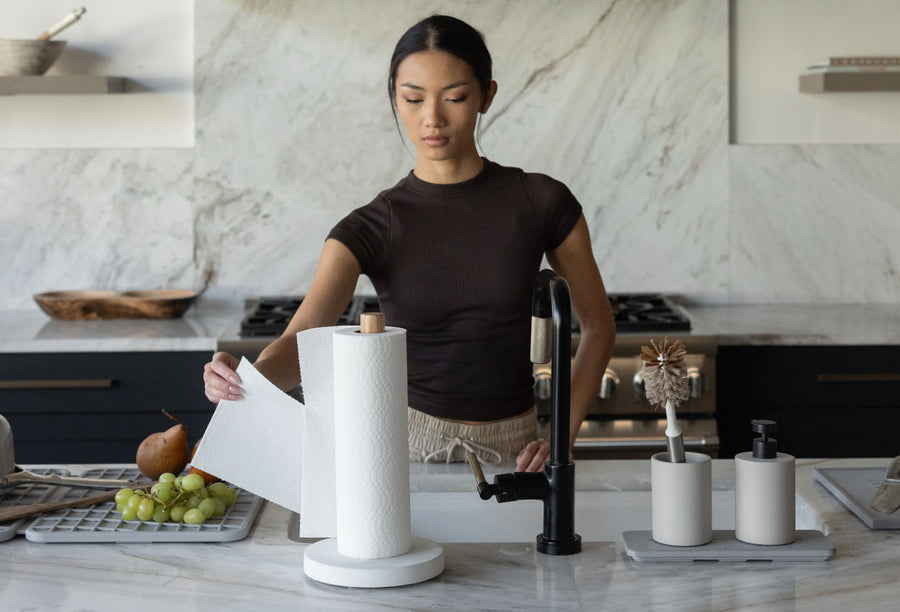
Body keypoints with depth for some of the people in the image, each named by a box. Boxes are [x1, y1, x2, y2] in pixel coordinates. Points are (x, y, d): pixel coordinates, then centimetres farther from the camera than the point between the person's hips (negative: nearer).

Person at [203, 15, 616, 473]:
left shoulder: (541, 203, -2)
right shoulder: (370, 228, -3)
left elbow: (597, 325, 10)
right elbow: (299, 341, -17)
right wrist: (246, 381, -40)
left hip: (512, 452, -1)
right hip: (410, 448, 1)